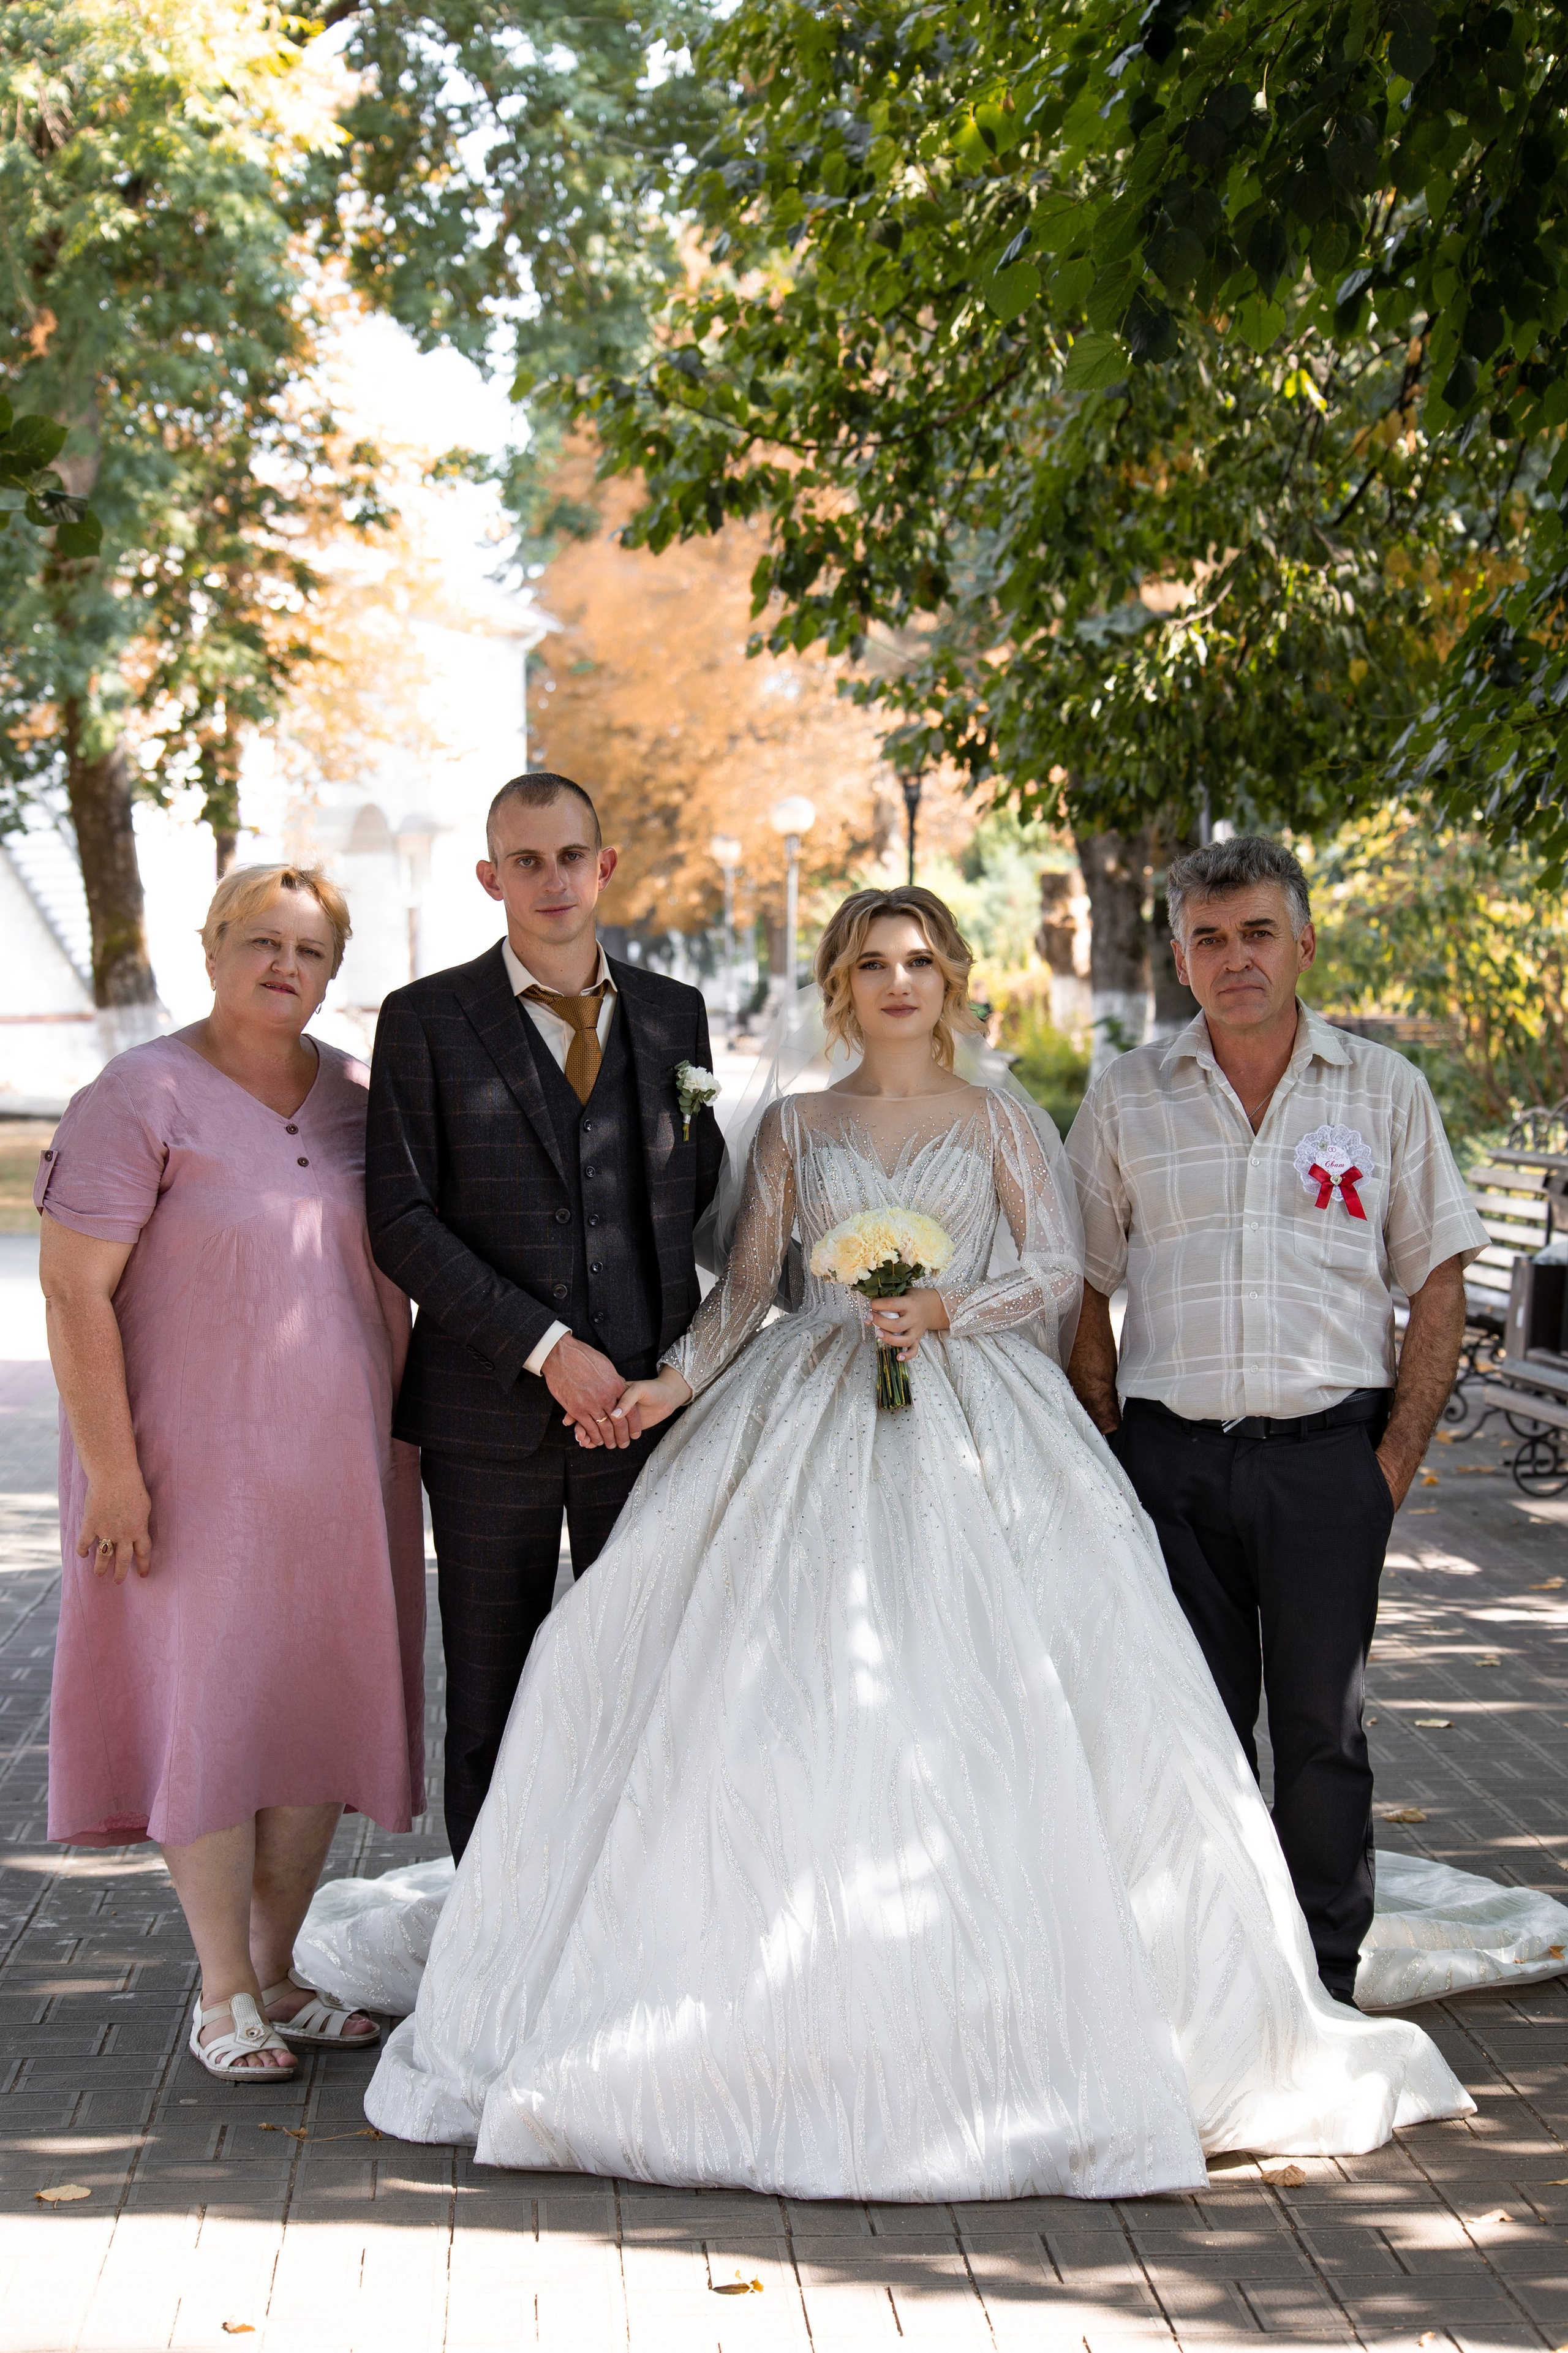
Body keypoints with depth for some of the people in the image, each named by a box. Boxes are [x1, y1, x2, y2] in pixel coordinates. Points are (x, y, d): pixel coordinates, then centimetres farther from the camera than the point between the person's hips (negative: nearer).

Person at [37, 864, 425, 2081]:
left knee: (324, 1703, 9)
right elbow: (75, 1291, -14)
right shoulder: (143, 1097, -11)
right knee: (210, 1706, 1)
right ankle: (225, 1993, 13)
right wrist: (110, 1468, -17)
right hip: (197, 1463, -5)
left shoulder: (357, 1094, 7)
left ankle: (278, 1974, 22)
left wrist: (399, 1437, 10)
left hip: (342, 1462, 6)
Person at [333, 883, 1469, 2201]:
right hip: (807, 1421, 1)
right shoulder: (794, 1123, 13)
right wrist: (673, 1383, -6)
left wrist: (946, 1309, -12)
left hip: (972, 1419, -1)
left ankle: (1000, 2020, -2)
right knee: (777, 1688, -8)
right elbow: (745, 1285, 9)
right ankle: (789, 2012, -1)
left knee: (989, 1706, -11)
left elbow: (1056, 1272, 3)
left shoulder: (1003, 1125, 11)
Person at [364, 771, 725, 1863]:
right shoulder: (427, 1019, -1)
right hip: (491, 1414, -2)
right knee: (491, 1701, 6)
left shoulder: (674, 1014, 10)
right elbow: (402, 1222, -7)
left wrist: (677, 1367, 2)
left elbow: (701, 1195, 15)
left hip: (647, 1403, 2)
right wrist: (547, 1350, -14)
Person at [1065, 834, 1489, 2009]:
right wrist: (1111, 1446, 2)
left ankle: (1326, 1983, 15)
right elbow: (1079, 1286, 10)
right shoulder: (1127, 1097, 6)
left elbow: (1438, 1281, 5)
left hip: (1329, 1456, -1)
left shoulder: (1386, 1089, 4)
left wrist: (1396, 1459, -2)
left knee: (1321, 1727, 3)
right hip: (1172, 1458, 1)